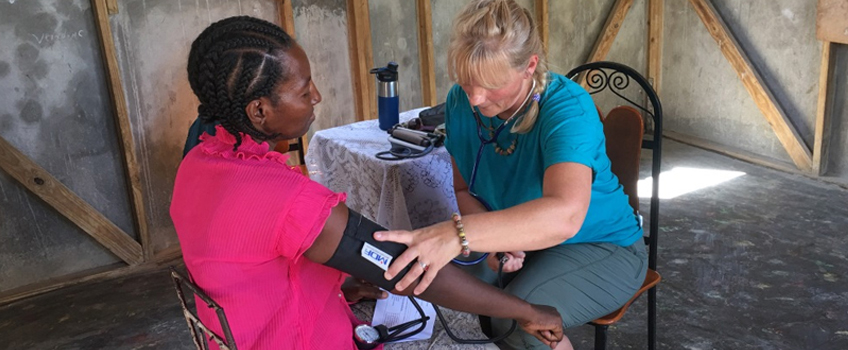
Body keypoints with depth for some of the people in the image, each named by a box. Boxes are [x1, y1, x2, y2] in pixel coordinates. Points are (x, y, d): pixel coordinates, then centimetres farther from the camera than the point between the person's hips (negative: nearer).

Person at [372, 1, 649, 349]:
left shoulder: (567, 108, -30)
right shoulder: (461, 102, -12)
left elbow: (564, 214, -48)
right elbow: (465, 191, 0)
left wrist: (457, 234, -61)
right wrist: (493, 238, -22)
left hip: (602, 246, -5)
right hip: (518, 242, 5)